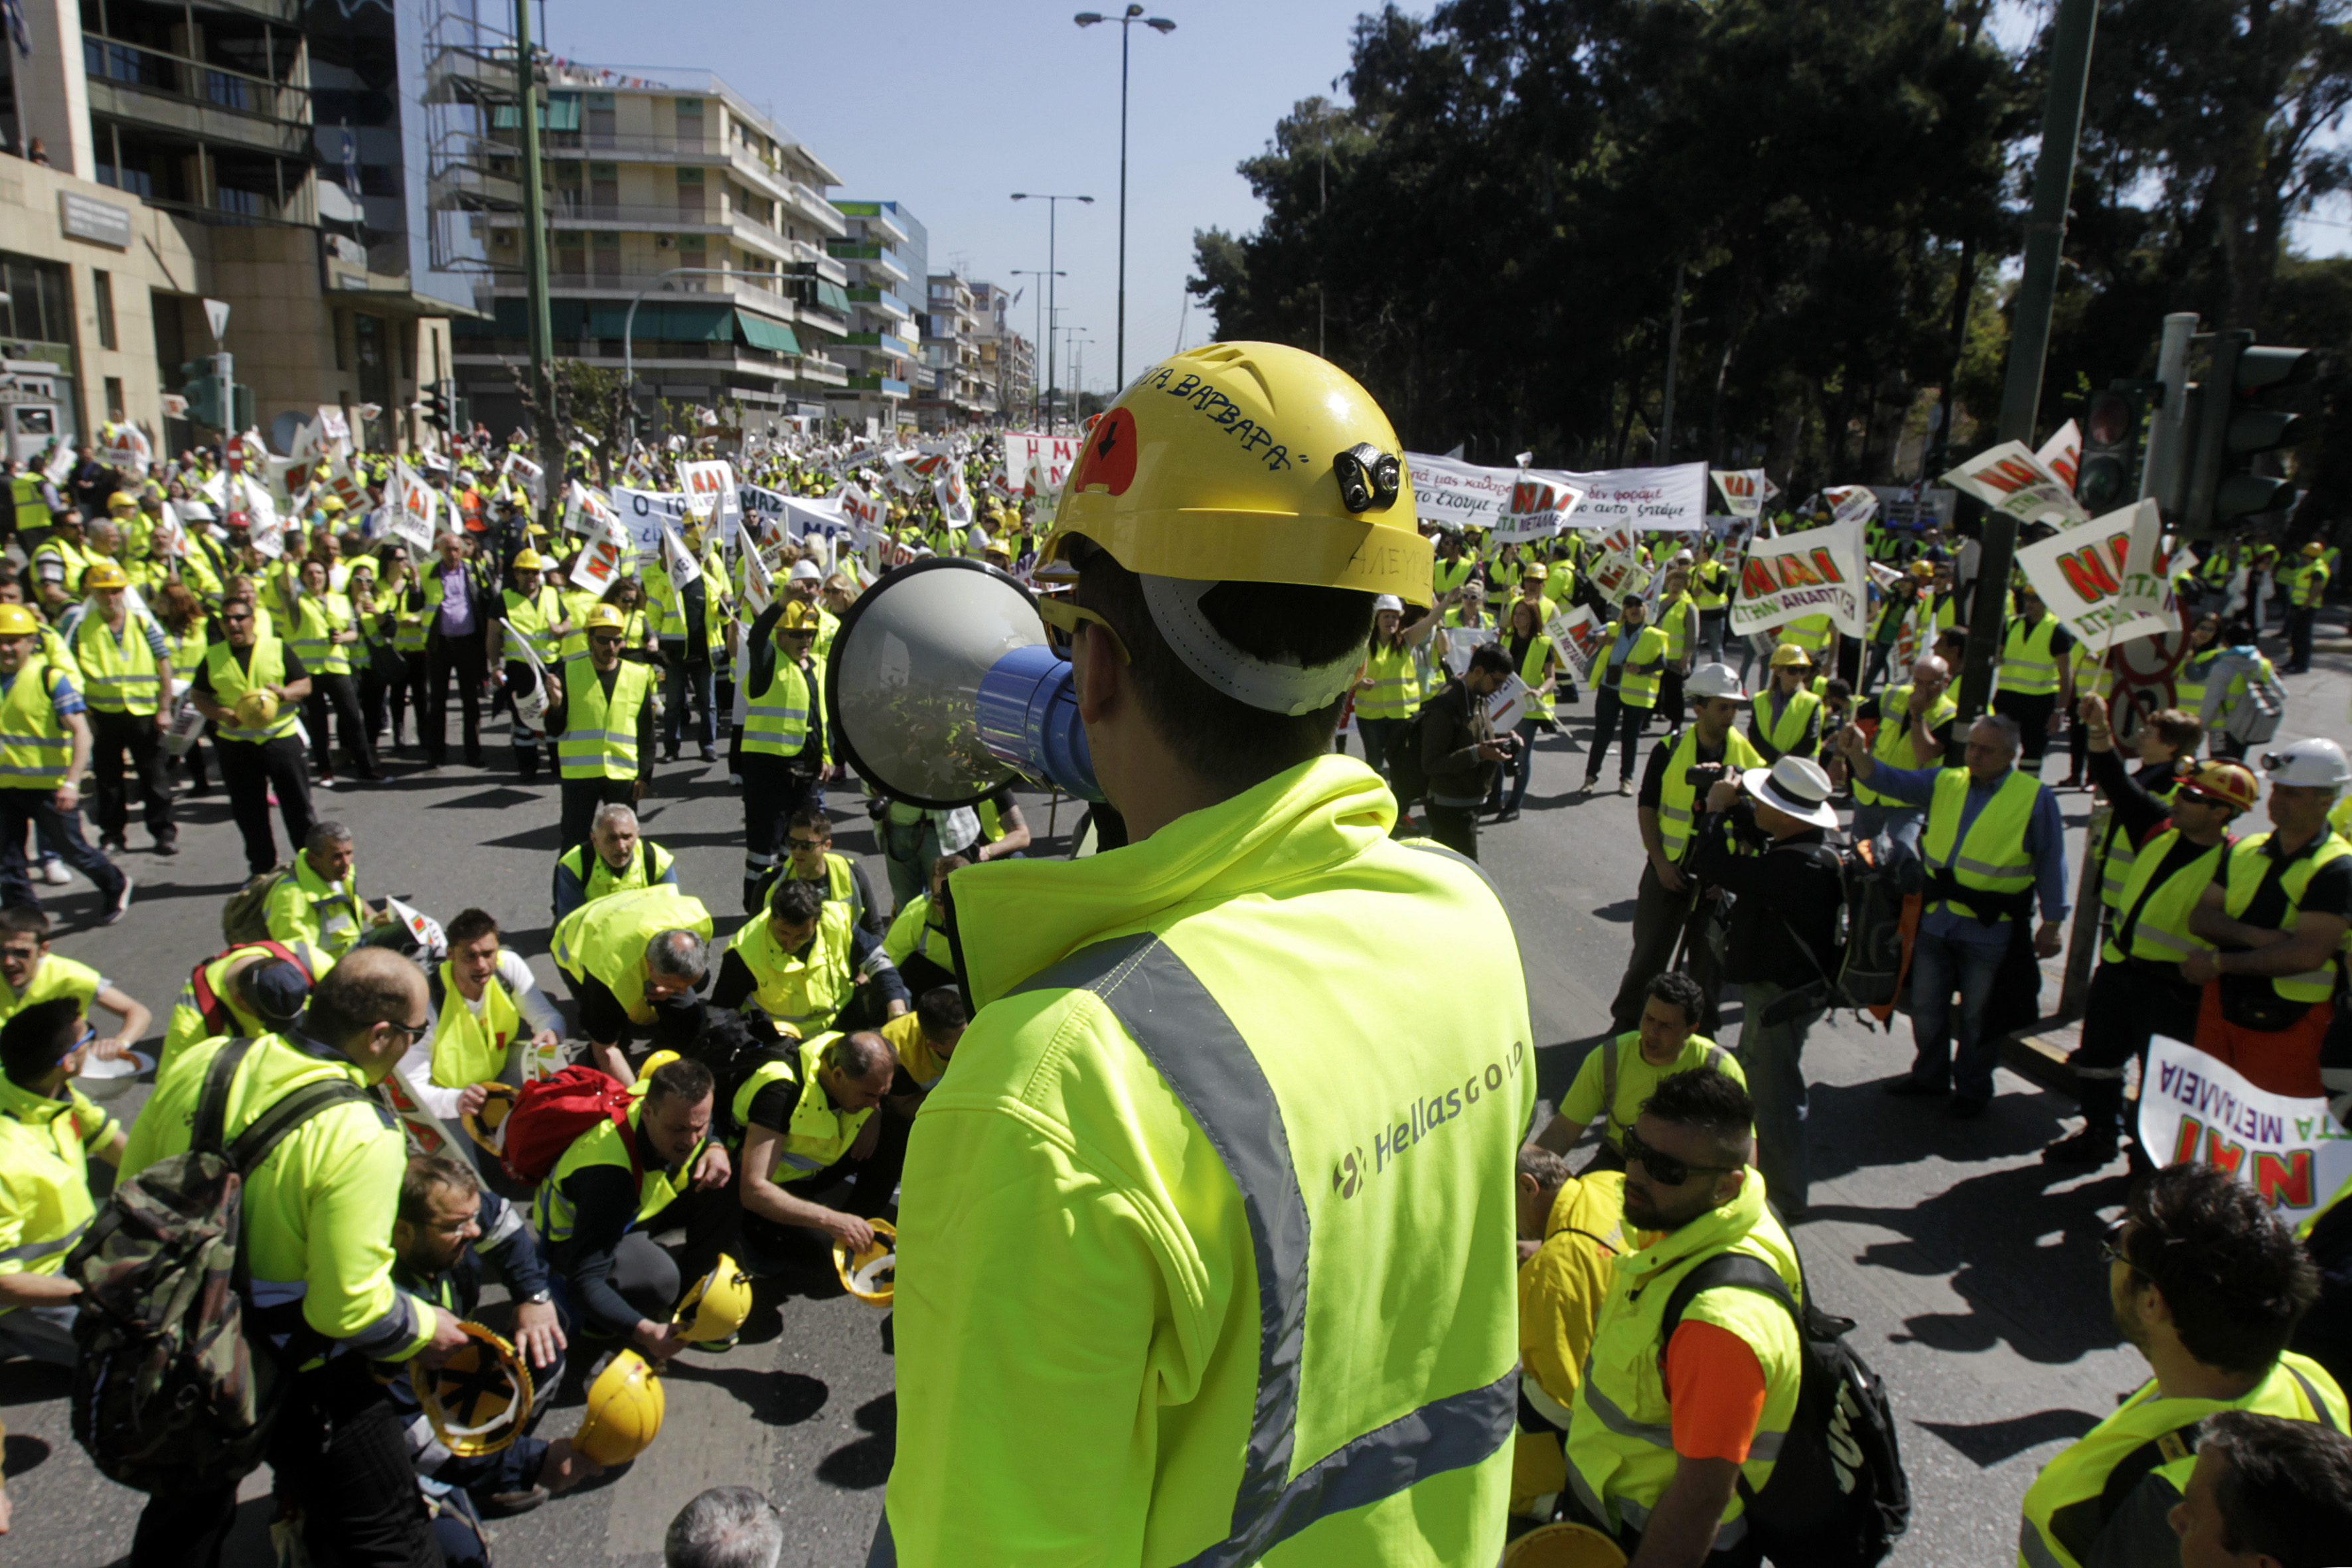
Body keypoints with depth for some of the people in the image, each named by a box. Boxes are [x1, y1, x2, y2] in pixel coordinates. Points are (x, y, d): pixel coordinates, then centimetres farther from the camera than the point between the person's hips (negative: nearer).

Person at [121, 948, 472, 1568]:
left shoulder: (199, 1063, -11)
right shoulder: (361, 1138, -30)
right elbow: (348, 1307, -27)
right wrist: (424, 1330, -7)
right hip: (295, 1378, -6)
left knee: (188, 1510, 34)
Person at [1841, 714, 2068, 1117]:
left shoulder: (2035, 797, -5)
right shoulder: (1945, 783, 6)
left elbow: (2051, 863, -3)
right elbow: (1889, 780, -2)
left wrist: (2052, 923, -4)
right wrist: (1858, 752, -22)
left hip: (1989, 929, -4)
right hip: (1937, 920, 4)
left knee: (1978, 1015, 8)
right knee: (1926, 1004, 15)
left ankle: (1973, 1089, 26)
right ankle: (1930, 1074, 34)